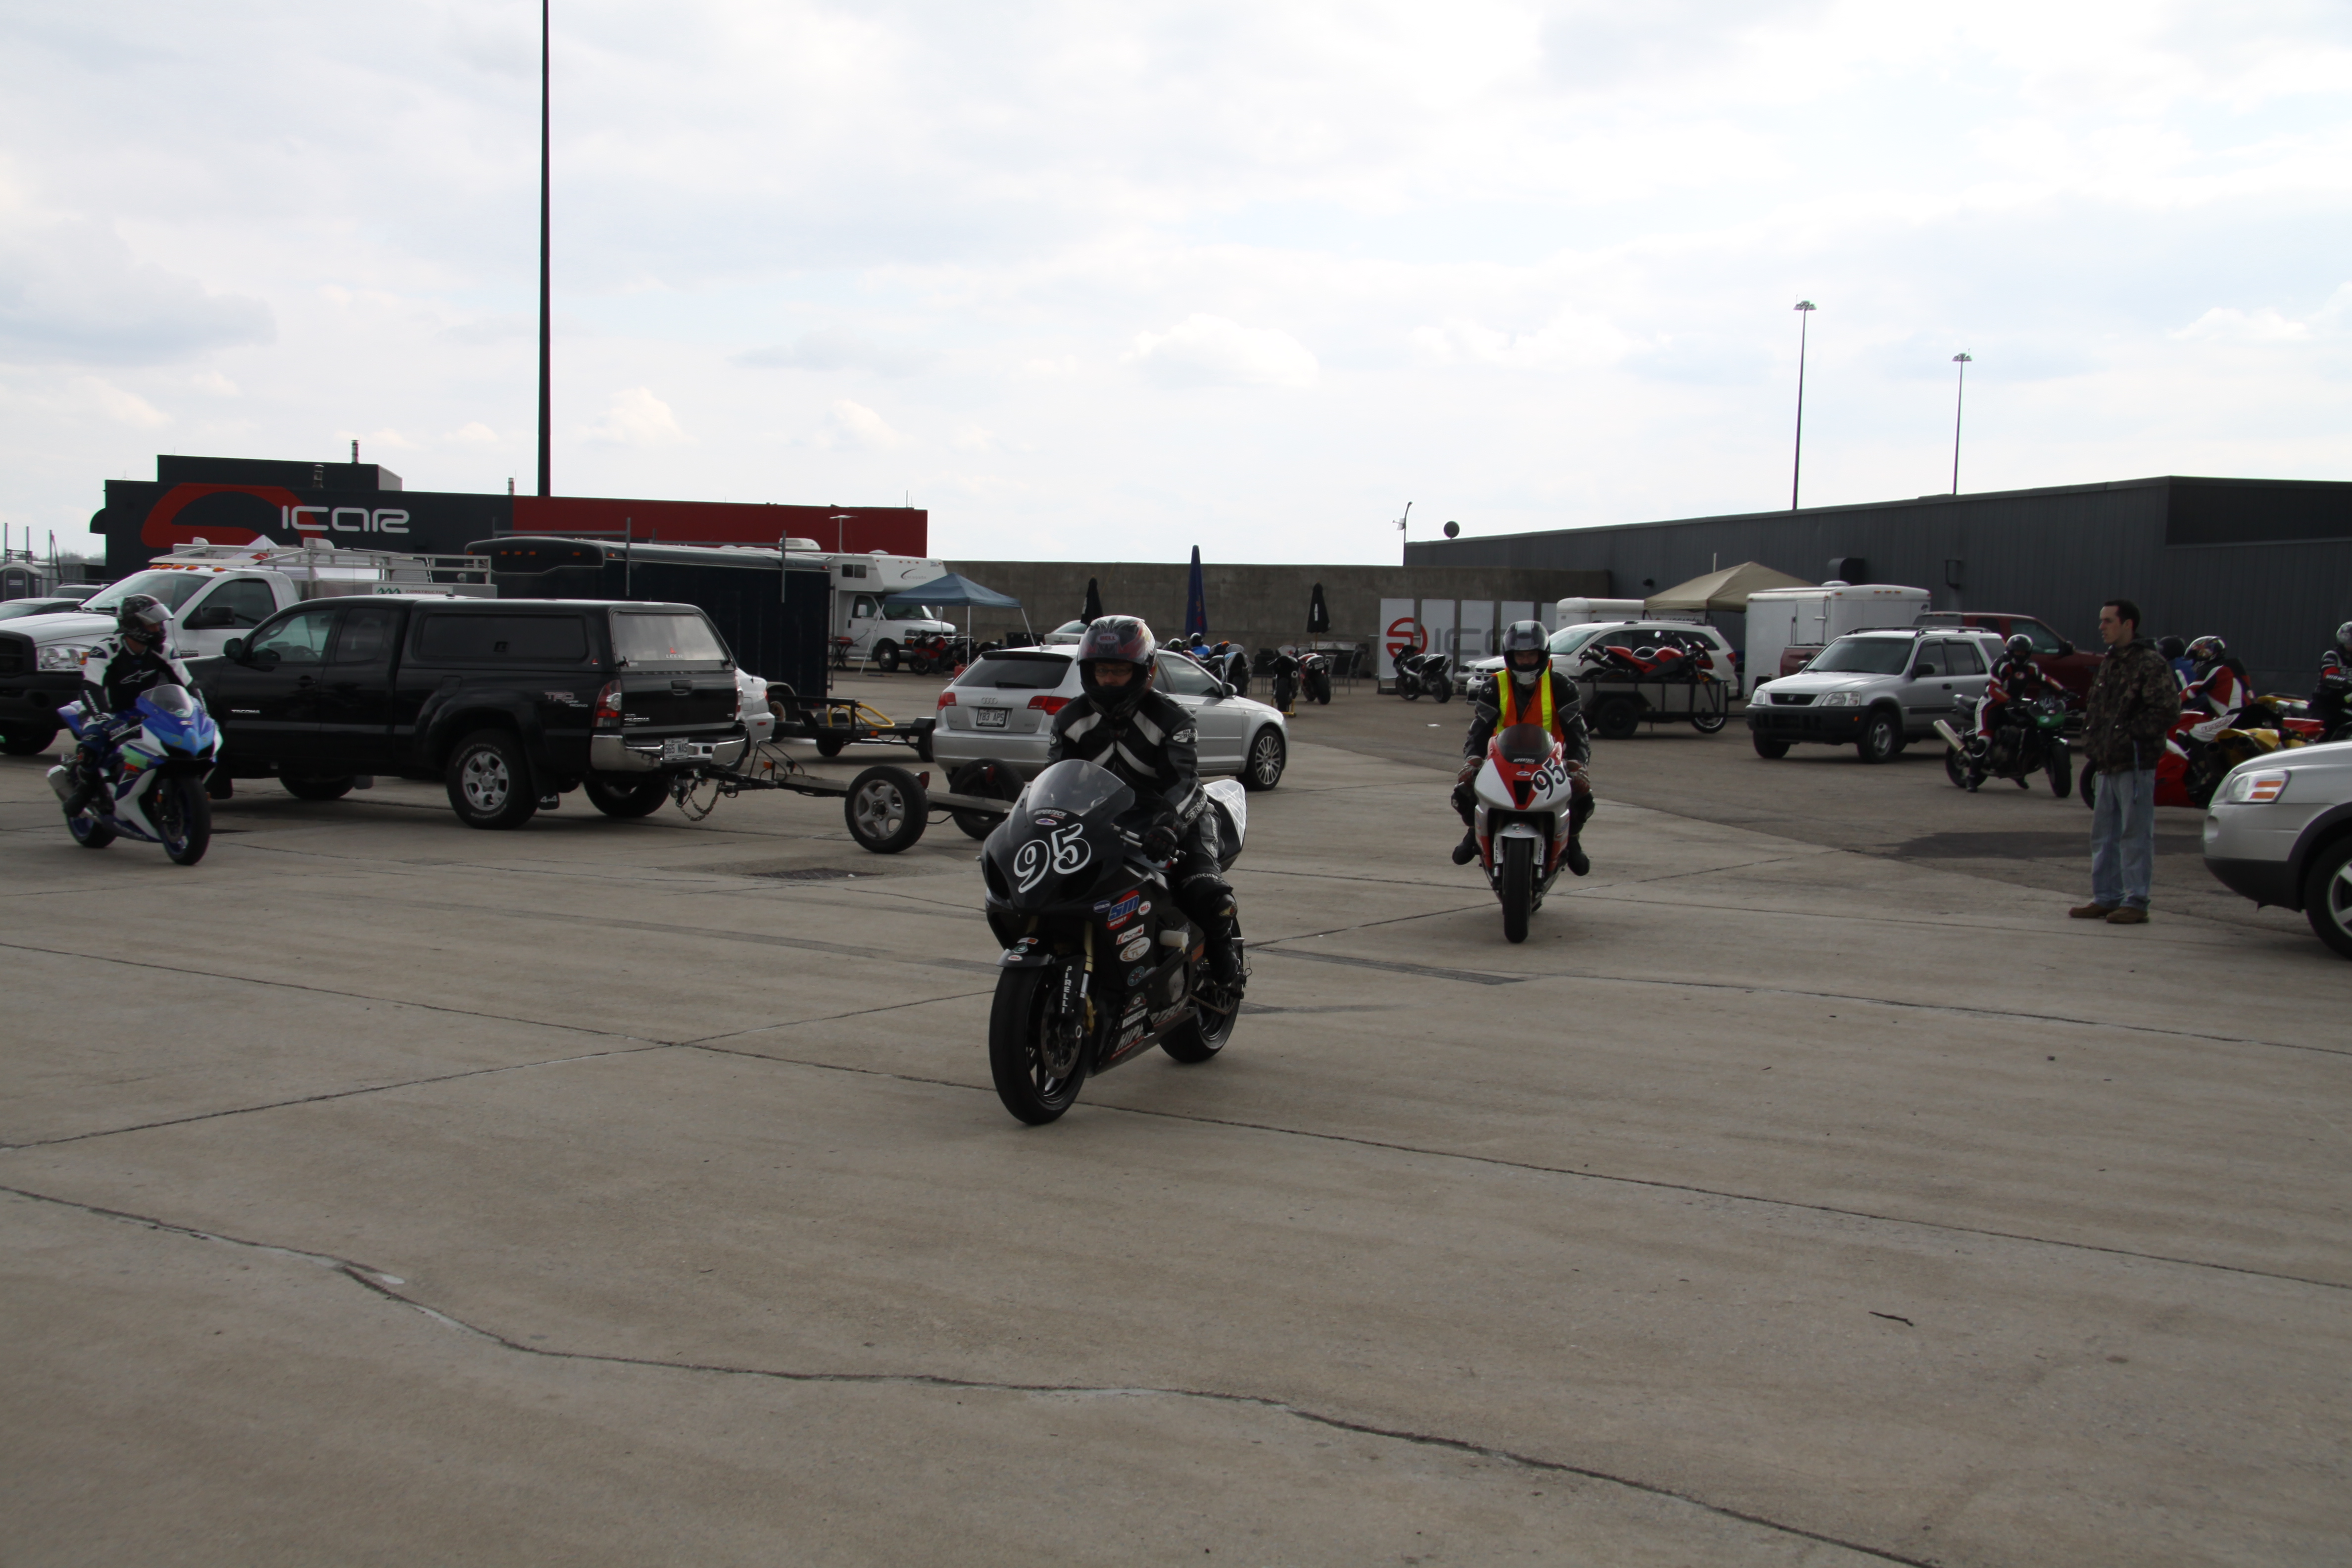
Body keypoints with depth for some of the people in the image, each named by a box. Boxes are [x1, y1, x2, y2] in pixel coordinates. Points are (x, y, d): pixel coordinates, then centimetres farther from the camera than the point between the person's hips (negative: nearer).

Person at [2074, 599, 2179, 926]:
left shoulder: (2150, 663, -10)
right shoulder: (2110, 662, 18)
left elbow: (2167, 710, -17)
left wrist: (2130, 736, -18)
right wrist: (2091, 744, 13)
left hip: (2136, 763, -9)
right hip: (2109, 763, 9)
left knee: (2135, 834, -5)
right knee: (2104, 833, 12)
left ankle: (2136, 902, -1)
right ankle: (2105, 898, 20)